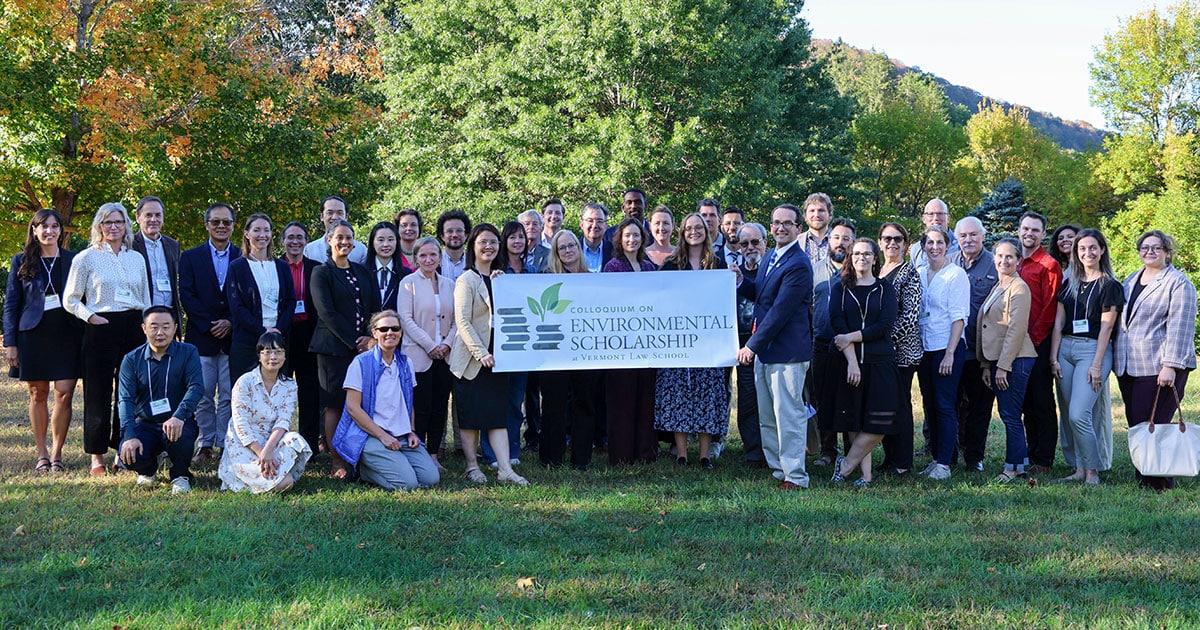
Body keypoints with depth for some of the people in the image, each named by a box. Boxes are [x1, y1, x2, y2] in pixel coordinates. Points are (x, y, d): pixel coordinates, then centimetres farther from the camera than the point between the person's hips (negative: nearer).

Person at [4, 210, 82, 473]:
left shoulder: (73, 260, 7)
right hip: (34, 335, 0)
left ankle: (56, 454, 5)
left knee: (64, 394, -6)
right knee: (38, 395, 5)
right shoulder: (21, 262, 6)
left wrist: (85, 336, 0)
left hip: (67, 335, 0)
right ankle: (42, 454, 15)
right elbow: (11, 304, 6)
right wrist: (10, 342, -1)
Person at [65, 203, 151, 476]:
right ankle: (97, 456, 6)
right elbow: (70, 300, 3)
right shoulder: (86, 258, 2)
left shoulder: (137, 258, 13)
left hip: (134, 328, 4)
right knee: (98, 393, 0)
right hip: (101, 329, -3)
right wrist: (90, 317, -11)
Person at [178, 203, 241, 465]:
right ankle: (205, 446, 9)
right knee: (203, 396, 2)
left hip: (233, 337, 0)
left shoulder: (243, 258, 8)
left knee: (229, 397, 1)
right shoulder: (190, 257, 8)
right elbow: (186, 295, 0)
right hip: (202, 338, 0)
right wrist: (209, 325, -9)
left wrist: (230, 323, -9)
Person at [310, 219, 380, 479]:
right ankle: (338, 463, 1)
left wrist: (370, 337, -4)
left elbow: (375, 308, 13)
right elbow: (327, 313, -8)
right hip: (334, 348, -5)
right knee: (335, 406, -3)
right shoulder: (322, 273, 0)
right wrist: (354, 341, -11)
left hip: (365, 347, 5)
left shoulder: (363, 272, 16)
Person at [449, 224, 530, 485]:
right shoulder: (466, 280, -5)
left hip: (496, 355, 6)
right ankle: (472, 466, 11)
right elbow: (462, 321, -12)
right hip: (471, 357, -6)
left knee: (498, 413, 1)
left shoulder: (500, 278, 15)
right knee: (471, 414, 1)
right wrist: (481, 353, -20)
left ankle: (505, 469, -3)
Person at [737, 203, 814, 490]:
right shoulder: (770, 257, 14)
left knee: (789, 415, -4)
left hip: (787, 352, -10)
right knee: (767, 417, 15)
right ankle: (777, 468, 25)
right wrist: (741, 281, 5)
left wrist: (752, 345, -18)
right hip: (763, 348, 10)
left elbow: (780, 310, -20)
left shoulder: (798, 265, -17)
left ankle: (795, 476, 3)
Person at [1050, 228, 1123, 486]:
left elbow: (1106, 327, -7)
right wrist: (1054, 358, 3)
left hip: (1093, 350, -6)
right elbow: (1058, 323, 10)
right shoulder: (1069, 285, 13)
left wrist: (1097, 365, -13)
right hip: (1065, 349, 6)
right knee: (1072, 416, 5)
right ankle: (1080, 469, 12)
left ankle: (1093, 471, -2)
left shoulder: (1110, 286, -2)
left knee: (1078, 415, -14)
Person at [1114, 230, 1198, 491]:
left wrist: (1170, 366, -18)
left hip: (1159, 368, -7)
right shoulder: (1131, 280, 18)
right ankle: (1142, 476, 14)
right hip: (1129, 368, 7)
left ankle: (1159, 483, 2)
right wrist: (1116, 359, 20)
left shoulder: (1178, 283, -5)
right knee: (1135, 424, 7)